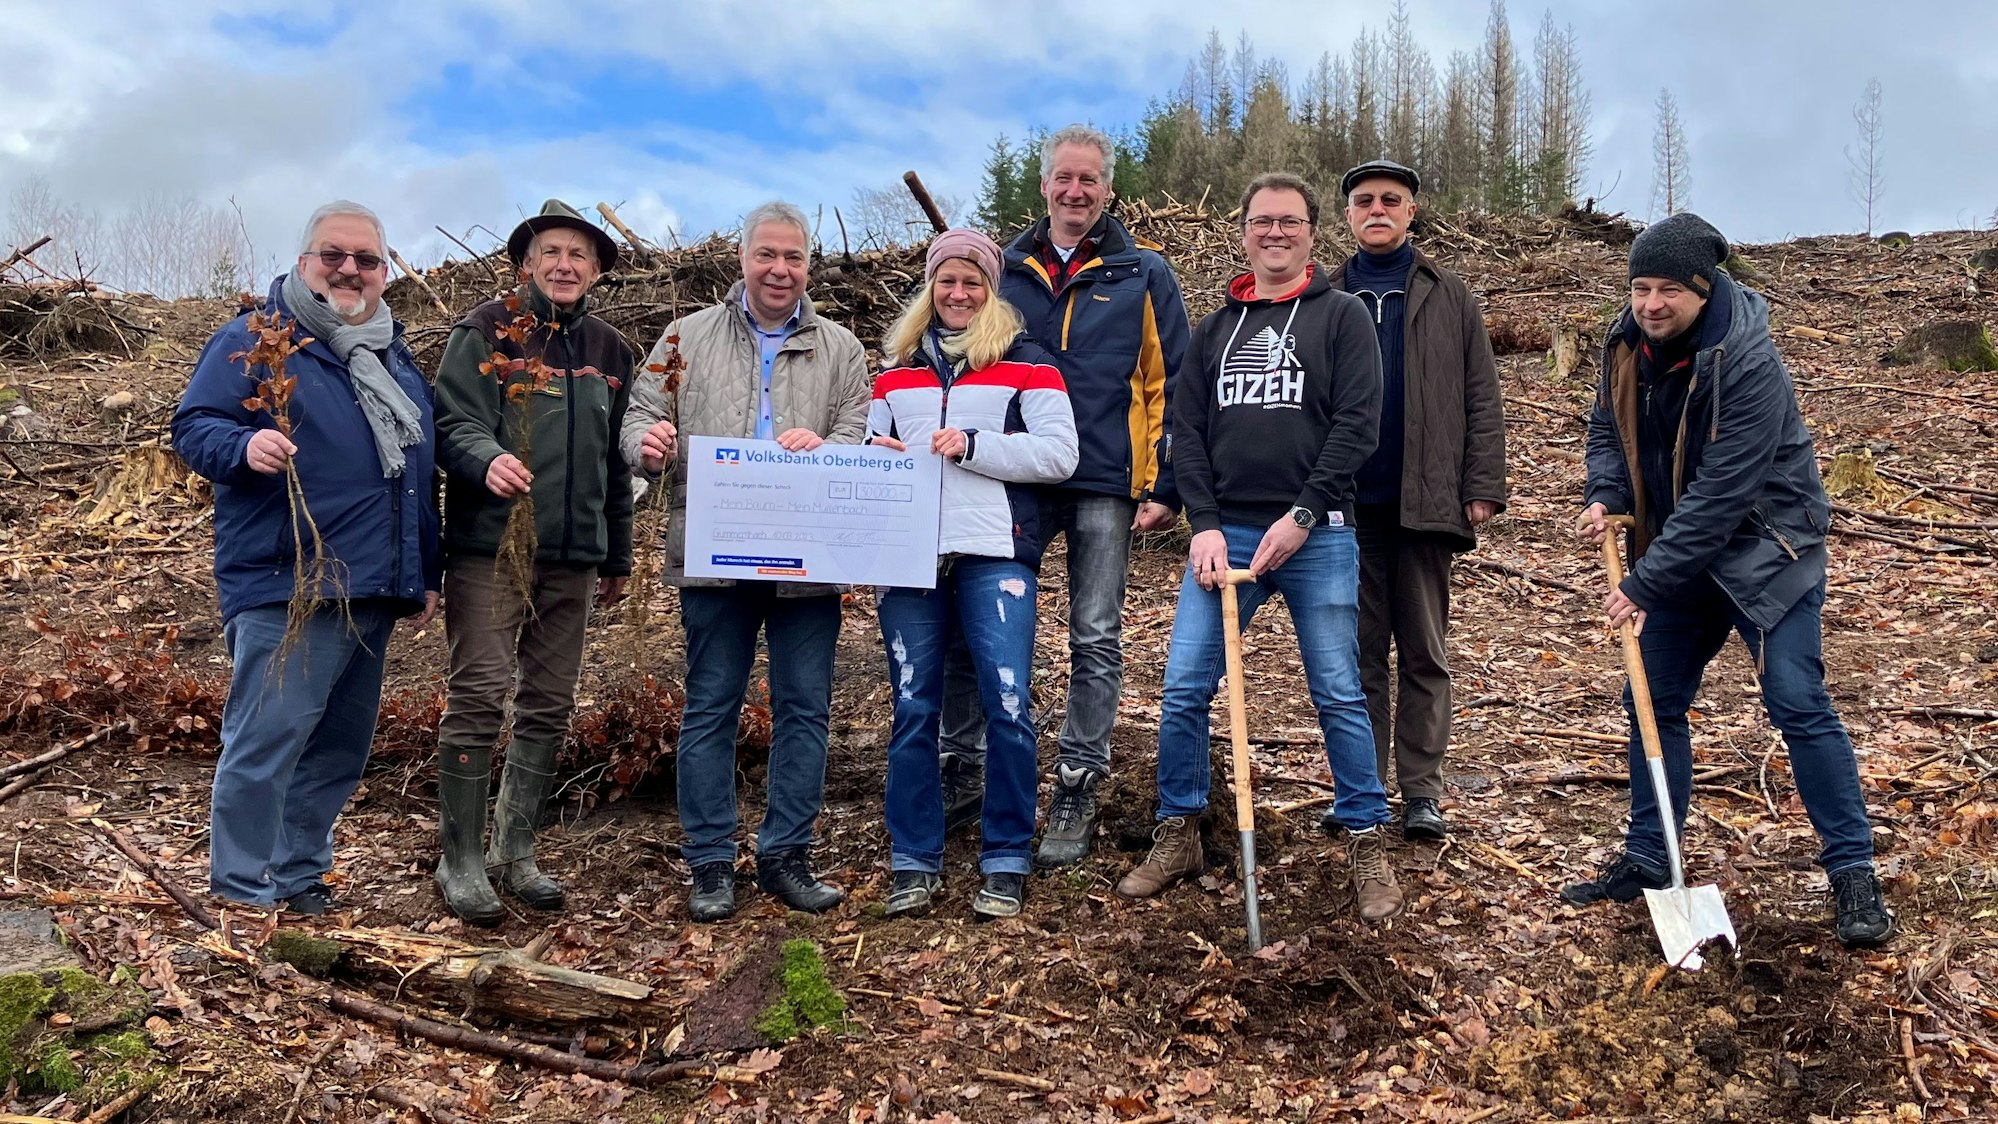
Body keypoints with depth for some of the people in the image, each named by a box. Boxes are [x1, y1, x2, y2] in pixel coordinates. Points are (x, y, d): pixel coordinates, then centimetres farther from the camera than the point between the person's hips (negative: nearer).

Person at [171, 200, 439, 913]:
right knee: (267, 738, -8)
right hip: (287, 590, -7)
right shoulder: (255, 340, -2)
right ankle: (242, 894, 4)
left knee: (342, 745, 12)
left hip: (373, 594, 7)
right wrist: (245, 444, -31)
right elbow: (193, 426, -9)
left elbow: (421, 470, 24)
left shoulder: (395, 357, 20)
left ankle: (299, 873, 25)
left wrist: (427, 574, 21)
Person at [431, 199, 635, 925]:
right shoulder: (487, 331, 0)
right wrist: (487, 459, -31)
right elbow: (453, 423, -9)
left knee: (549, 706, 9)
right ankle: (461, 862, 5)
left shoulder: (609, 351, 15)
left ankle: (515, 851, 21)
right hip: (489, 545, -5)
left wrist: (617, 557, 20)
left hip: (572, 555, 5)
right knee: (480, 697, -7)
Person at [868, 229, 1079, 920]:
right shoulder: (896, 366, 19)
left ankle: (1006, 863, 6)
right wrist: (877, 457, 4)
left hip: (996, 553, -3)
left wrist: (972, 445, -10)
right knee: (913, 710, 4)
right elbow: (871, 444, 27)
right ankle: (914, 862, 14)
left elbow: (1060, 454, -2)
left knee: (1006, 707, -7)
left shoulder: (1024, 361, 7)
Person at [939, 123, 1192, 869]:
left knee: (1096, 640, 4)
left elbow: (1171, 385, 2)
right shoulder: (1004, 271, 10)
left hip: (1104, 483, -2)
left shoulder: (1143, 275, 4)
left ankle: (1077, 793, 14)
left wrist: (1167, 487, -5)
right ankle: (960, 773, 19)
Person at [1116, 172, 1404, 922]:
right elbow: (1187, 433, 9)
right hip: (1226, 532, 3)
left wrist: (1303, 515, -13)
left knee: (1339, 695, 1)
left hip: (1315, 535, -3)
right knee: (1183, 689, -1)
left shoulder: (1342, 316, 4)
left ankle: (1369, 846, 15)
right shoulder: (1215, 330, 16)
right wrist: (1204, 525, -4)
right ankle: (1178, 834, 15)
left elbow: (1357, 425, -6)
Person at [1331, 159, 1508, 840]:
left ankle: (1422, 791, 11)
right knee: (1358, 651, 6)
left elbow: (1482, 399, 5)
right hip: (1347, 503, 1)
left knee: (1424, 653, 5)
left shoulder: (1448, 298, 8)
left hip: (1425, 502, -1)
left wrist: (1482, 488, -4)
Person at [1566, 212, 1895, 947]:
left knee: (1798, 702, -11)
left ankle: (1853, 873, 2)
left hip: (1764, 549, -7)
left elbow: (1720, 495, -29)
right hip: (1677, 550, 7)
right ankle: (1646, 860, 22)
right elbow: (1609, 426, 11)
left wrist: (1646, 584, -28)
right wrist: (1604, 495, -10)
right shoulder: (1628, 343, -4)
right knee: (1653, 703, 9)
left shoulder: (1747, 364, -26)